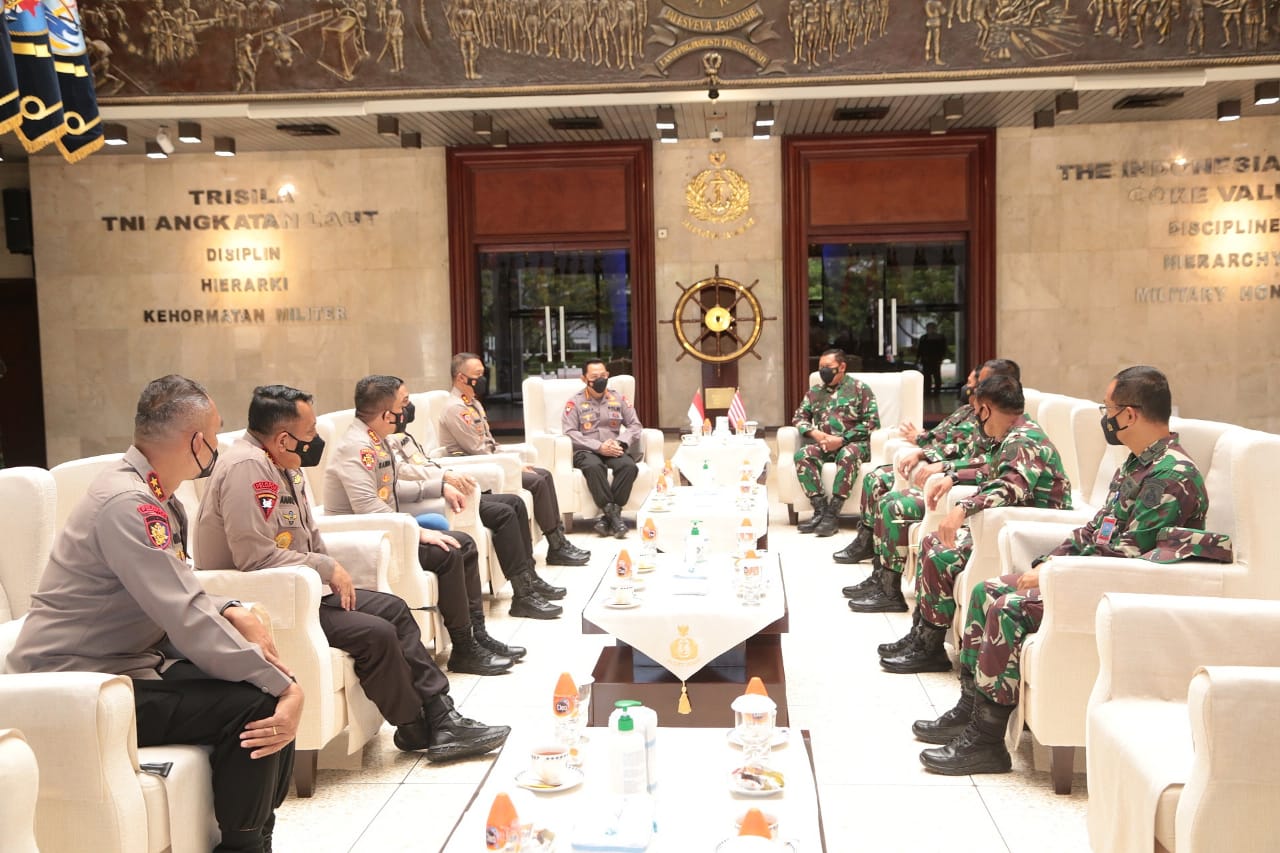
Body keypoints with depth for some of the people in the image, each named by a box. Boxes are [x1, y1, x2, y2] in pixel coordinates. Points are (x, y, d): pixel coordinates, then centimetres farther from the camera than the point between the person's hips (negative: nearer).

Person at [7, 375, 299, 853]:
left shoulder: (154, 497, 6)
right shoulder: (127, 503, -24)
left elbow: (178, 597, 13)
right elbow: (189, 623, -29)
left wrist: (231, 613, -7)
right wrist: (283, 687, -26)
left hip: (133, 661, 10)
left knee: (274, 686, 2)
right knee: (254, 705, -21)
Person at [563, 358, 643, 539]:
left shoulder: (618, 399, 15)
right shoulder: (575, 402, 5)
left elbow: (634, 424, 11)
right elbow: (570, 432, -6)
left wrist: (620, 443, -10)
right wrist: (599, 447, -16)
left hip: (614, 450, 3)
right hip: (586, 451, -3)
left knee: (629, 466, -30)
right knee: (593, 466, -38)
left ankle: (607, 516, -28)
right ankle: (613, 513, -34)